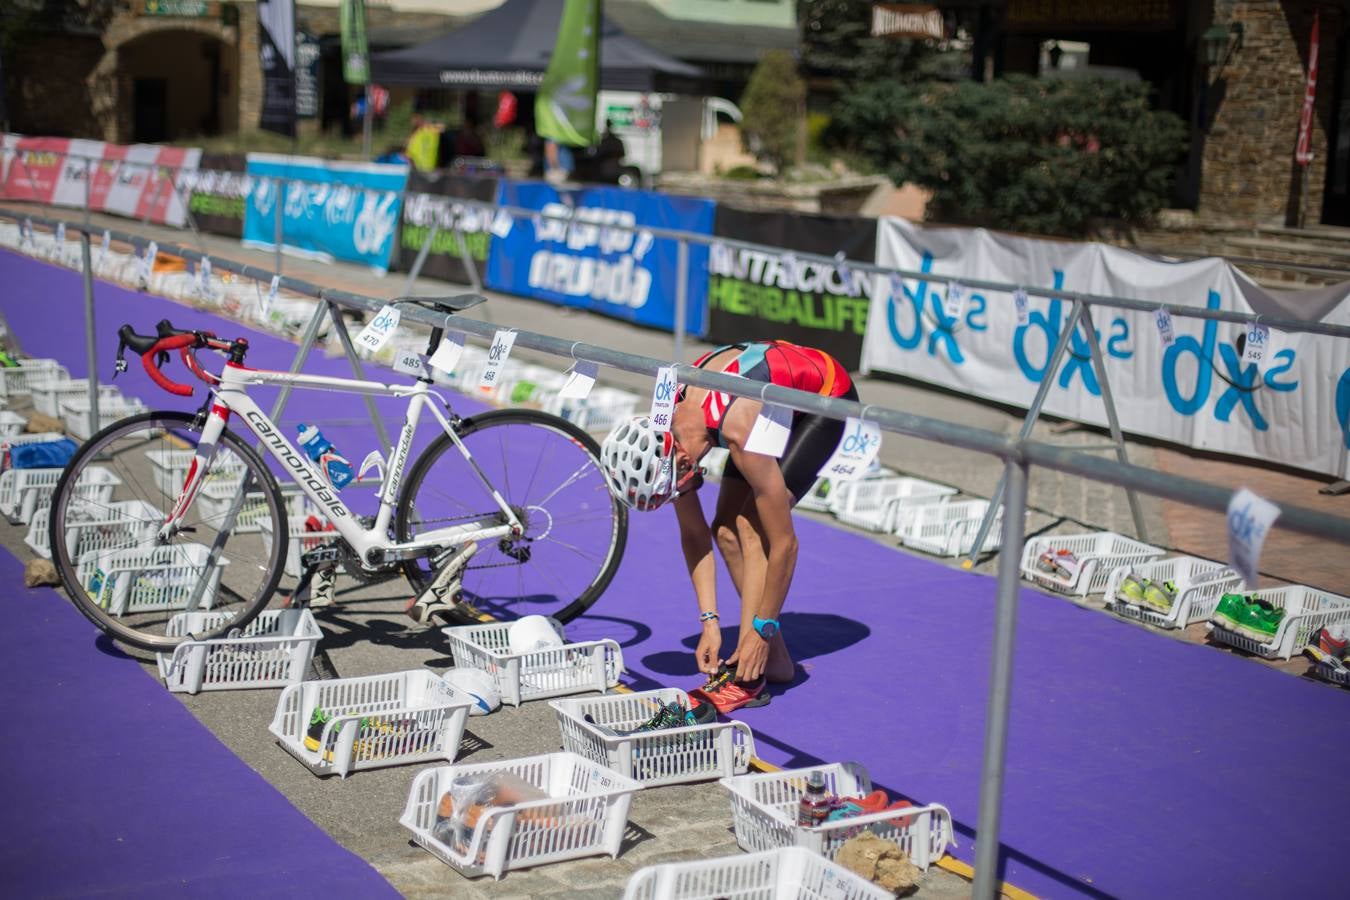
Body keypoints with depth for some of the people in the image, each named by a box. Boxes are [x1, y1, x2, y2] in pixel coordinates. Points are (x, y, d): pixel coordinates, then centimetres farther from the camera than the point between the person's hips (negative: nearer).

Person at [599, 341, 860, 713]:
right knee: (726, 532, -3)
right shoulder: (663, 431, -20)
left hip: (826, 396, -7)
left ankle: (747, 678, -19)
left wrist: (763, 630, -26)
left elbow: (784, 544, -33)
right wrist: (710, 622, -14)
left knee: (751, 528, -21)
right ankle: (776, 662, 9)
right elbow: (693, 535, -9)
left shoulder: (739, 430, -41)